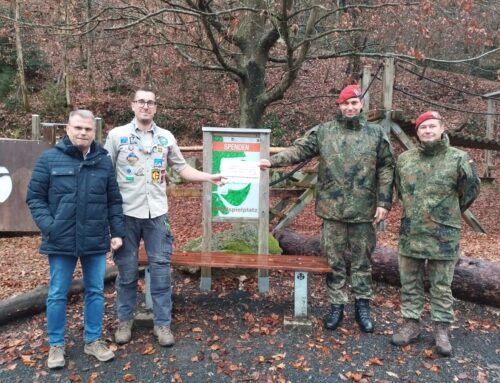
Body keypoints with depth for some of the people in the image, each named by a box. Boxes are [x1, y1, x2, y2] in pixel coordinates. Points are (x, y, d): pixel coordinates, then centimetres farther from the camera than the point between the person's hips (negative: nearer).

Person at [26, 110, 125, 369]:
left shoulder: (104, 161, 4)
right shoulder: (49, 159, -2)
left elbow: (114, 201, 7)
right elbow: (35, 197, -1)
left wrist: (117, 232, 2)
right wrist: (49, 227, -12)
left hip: (96, 241, 2)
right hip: (61, 241, -2)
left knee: (96, 291, 12)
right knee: (57, 294, 10)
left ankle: (93, 340, 29)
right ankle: (56, 345, 29)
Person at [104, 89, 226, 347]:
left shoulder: (166, 137, 8)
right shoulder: (117, 135, 2)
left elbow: (182, 169, 10)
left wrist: (209, 177, -2)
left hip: (157, 213, 2)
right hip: (126, 213, -1)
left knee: (161, 268, 5)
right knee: (127, 270, 9)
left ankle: (162, 324, 18)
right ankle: (125, 321, 28)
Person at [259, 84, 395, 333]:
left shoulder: (376, 133, 4)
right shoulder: (323, 131, 4)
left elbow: (386, 169, 3)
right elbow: (299, 150, -1)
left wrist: (384, 202, -3)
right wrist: (272, 161, -16)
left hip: (364, 210, 0)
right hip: (332, 209, 0)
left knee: (362, 260, 11)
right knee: (334, 260, 9)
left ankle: (363, 305, 26)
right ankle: (336, 306, 24)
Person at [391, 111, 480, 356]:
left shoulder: (458, 158, -6)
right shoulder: (404, 159, 4)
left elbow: (471, 189, 6)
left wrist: (450, 214, 14)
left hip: (443, 235, -3)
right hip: (410, 233, 3)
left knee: (441, 286, 8)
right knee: (409, 283, 11)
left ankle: (442, 330, 21)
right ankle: (411, 324, 25)